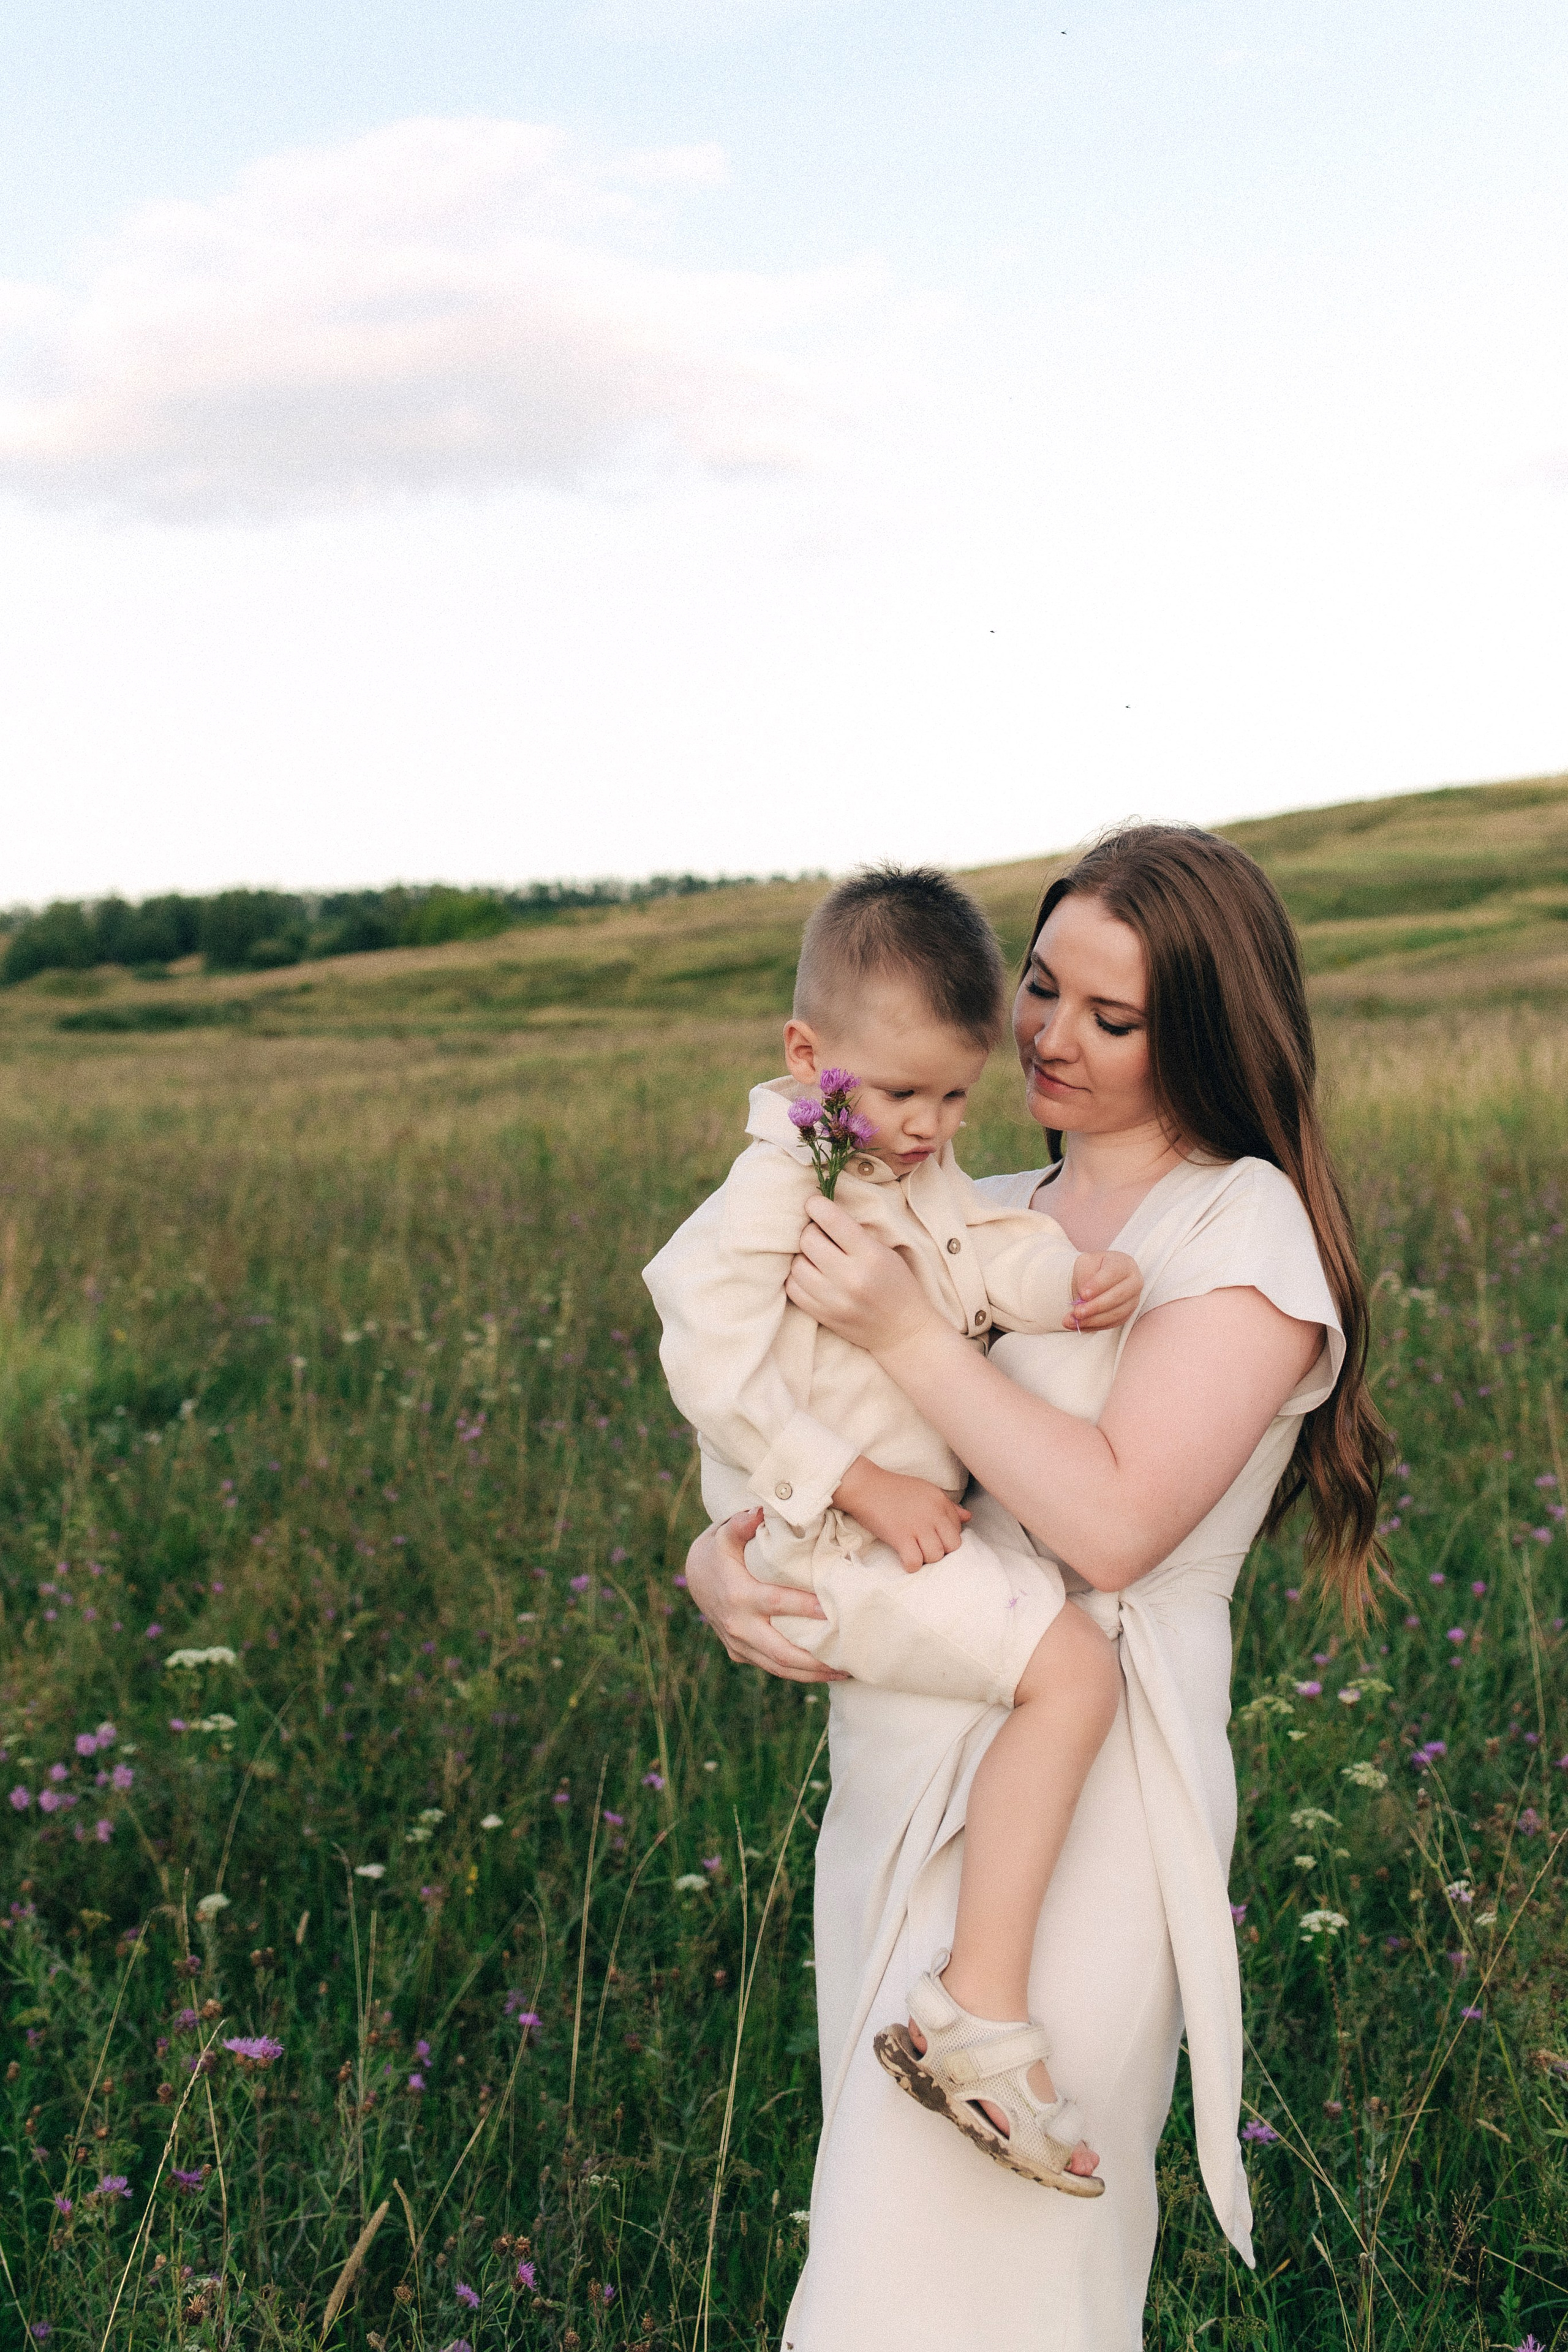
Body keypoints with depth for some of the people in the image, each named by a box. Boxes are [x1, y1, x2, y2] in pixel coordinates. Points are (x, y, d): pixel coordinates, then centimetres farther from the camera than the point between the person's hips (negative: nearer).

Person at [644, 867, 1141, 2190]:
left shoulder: (928, 1177, 11)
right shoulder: (781, 1185, -16)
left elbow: (993, 1251, -4)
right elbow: (714, 1365, -23)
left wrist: (1076, 1281, -26)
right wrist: (861, 1485, -23)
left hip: (926, 1505, 10)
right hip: (838, 1546, -10)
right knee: (1072, 1673, -23)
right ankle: (981, 2011, -21)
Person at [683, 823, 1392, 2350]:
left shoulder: (1245, 1225, -7)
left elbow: (1111, 1522, -18)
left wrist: (910, 1333, -18)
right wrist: (717, 1555, -5)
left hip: (1075, 1806, -7)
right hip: (892, 1778, 7)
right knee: (886, 2217, 15)